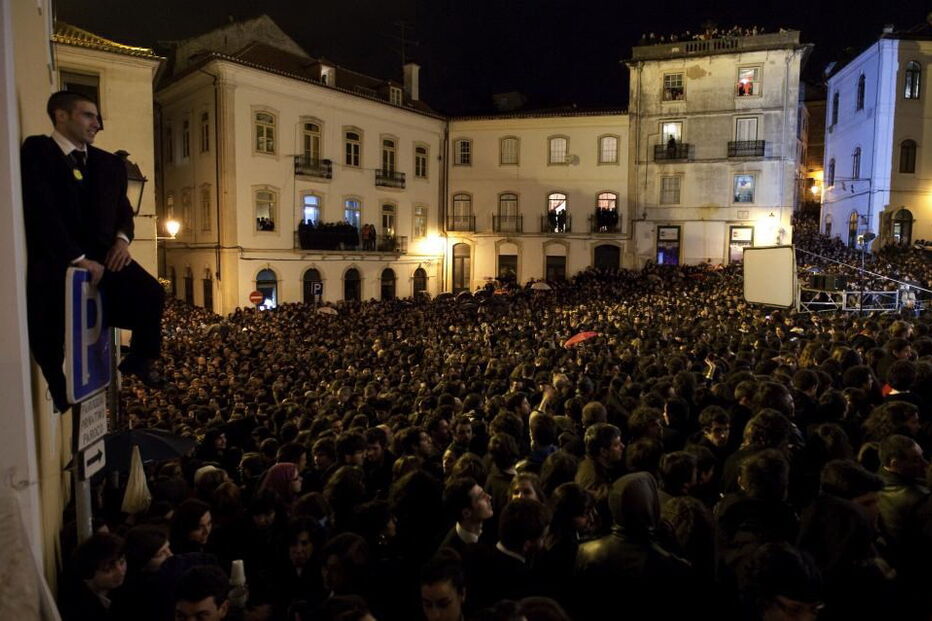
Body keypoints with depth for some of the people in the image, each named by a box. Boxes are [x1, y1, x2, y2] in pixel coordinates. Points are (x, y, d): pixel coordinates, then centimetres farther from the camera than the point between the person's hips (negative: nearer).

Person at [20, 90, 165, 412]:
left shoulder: (110, 163, 18)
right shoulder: (37, 151, -1)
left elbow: (123, 209, 18)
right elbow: (42, 211, -12)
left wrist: (122, 239, -6)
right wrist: (76, 257, -21)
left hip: (101, 254, 4)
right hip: (54, 260, -4)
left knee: (151, 292, -24)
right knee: (47, 324, -28)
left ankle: (139, 359, 4)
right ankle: (58, 391, 3)